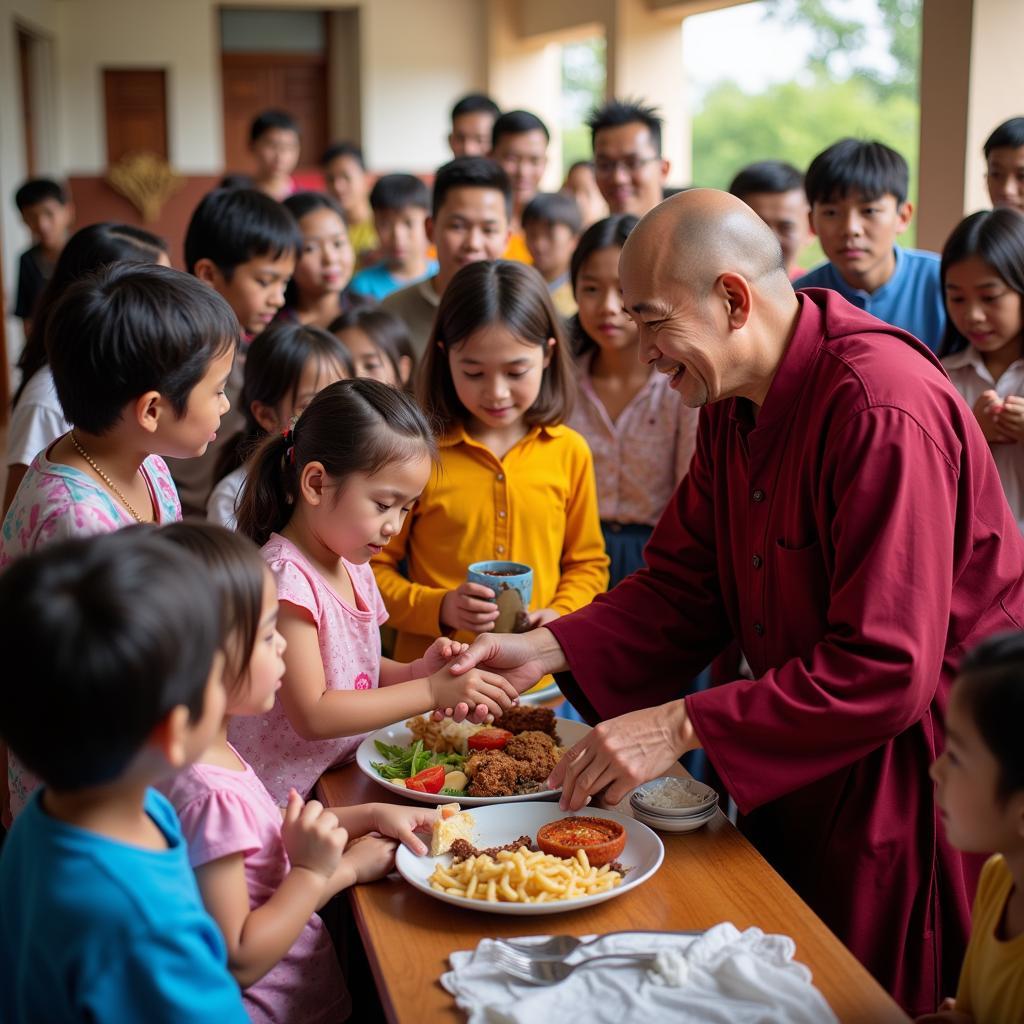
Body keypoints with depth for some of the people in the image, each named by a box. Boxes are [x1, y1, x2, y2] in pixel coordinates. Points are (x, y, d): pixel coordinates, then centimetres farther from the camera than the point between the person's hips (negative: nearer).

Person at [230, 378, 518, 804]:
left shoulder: (354, 568, 9)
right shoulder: (284, 577, -18)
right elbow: (312, 716, -19)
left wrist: (417, 671, -1)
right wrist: (430, 691, -18)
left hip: (342, 779, 8)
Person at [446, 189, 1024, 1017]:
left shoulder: (885, 411, -28)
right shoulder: (733, 402, 0)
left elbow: (885, 670, -31)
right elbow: (683, 587, 3)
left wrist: (680, 726, -32)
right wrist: (547, 651, -11)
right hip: (799, 768, 8)